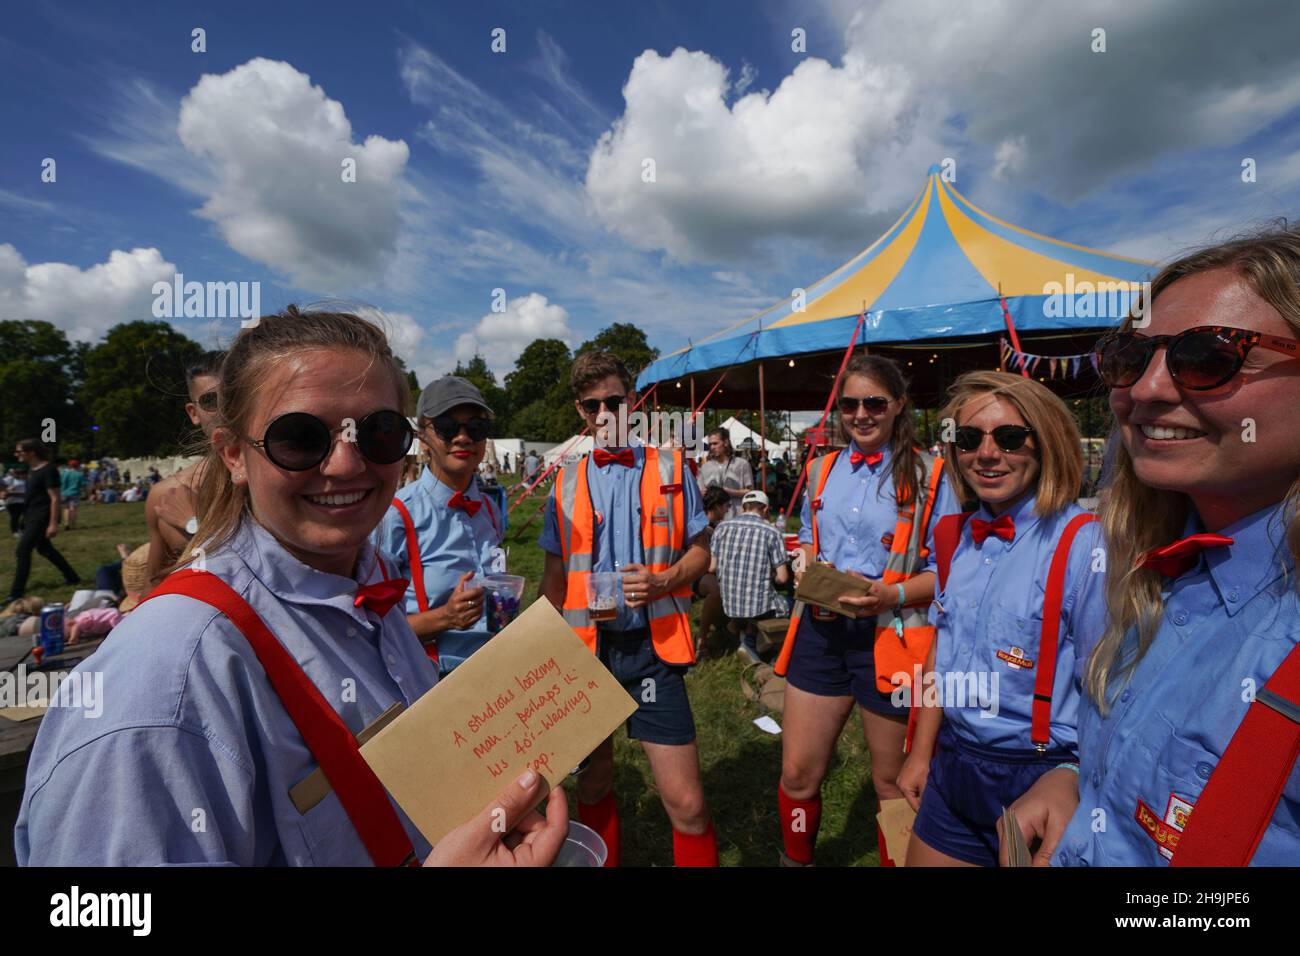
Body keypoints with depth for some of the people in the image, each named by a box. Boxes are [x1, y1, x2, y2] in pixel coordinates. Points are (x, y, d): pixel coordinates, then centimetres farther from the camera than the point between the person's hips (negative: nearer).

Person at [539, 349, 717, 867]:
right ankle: (602, 861, 42)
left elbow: (698, 552, 4)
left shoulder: (670, 470, 0)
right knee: (593, 787, 18)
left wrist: (661, 582, -16)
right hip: (585, 646, 2)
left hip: (652, 646, -2)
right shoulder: (567, 484, 5)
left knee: (686, 804, -2)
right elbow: (555, 578, 10)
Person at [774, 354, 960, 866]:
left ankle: (895, 858, 40)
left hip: (889, 637, -4)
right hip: (821, 631, 4)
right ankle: (796, 859, 38)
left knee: (893, 783, 14)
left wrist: (892, 595, -23)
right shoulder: (822, 469, 8)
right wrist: (807, 570, -1)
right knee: (797, 774, 12)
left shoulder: (929, 476, -6)